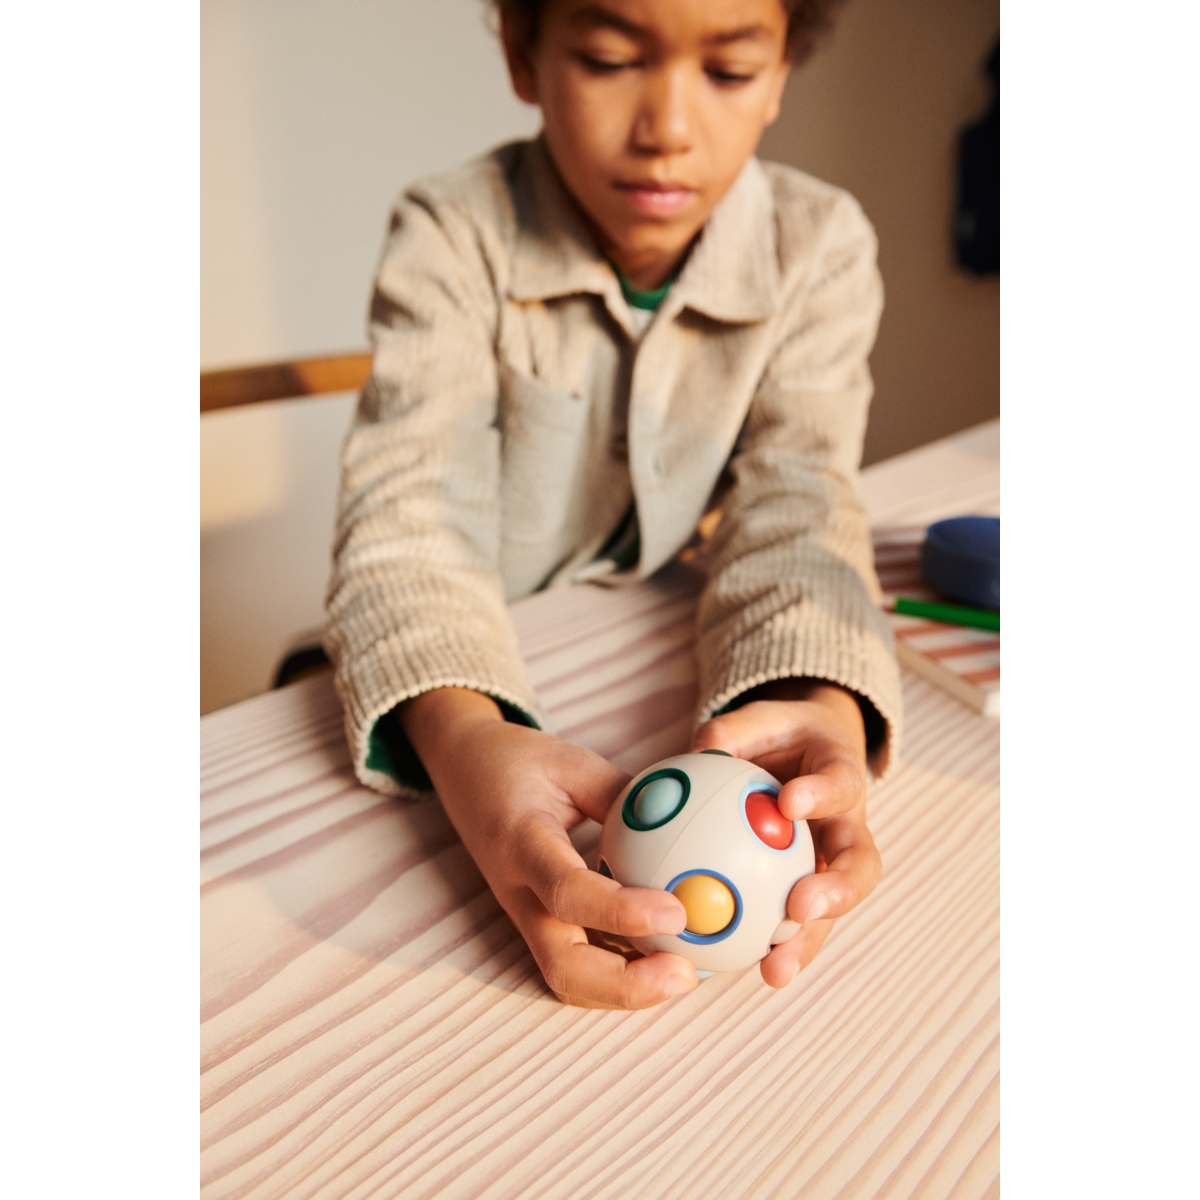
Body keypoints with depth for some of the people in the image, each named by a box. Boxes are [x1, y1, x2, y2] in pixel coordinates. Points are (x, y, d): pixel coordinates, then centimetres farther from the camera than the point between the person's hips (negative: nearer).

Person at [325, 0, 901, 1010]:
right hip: (486, 673, 0)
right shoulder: (452, 240, -15)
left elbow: (794, 500, -17)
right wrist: (461, 734, -47)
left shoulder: (821, 247, -9)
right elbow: (410, 509, -26)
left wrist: (817, 705, -39)